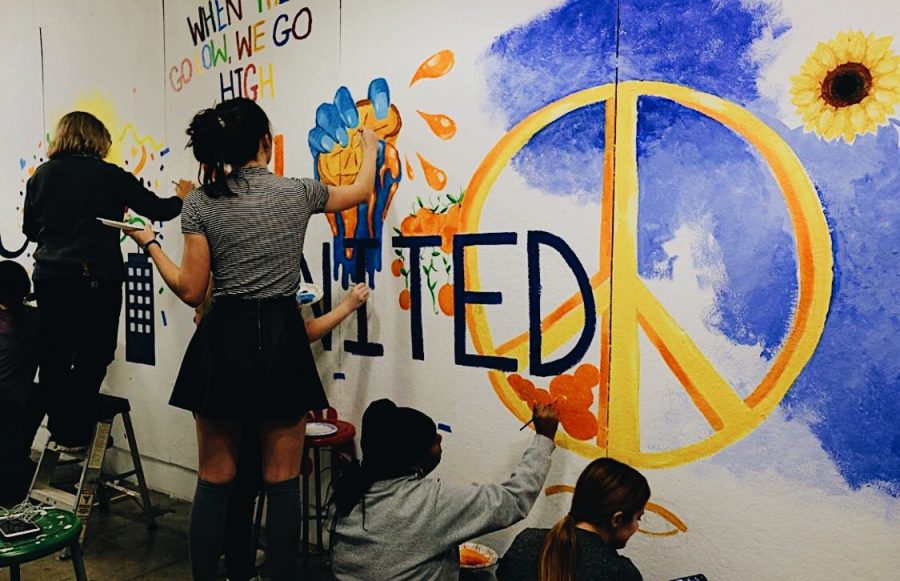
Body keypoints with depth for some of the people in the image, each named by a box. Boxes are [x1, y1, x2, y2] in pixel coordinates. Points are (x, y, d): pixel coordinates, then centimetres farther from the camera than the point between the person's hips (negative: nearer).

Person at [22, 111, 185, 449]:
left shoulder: (41, 175, 8)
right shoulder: (108, 175, -5)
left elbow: (30, 229, 14)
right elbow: (156, 209, -1)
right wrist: (183, 199, 18)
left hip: (50, 277, 5)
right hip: (96, 278, -4)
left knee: (55, 355, 13)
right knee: (93, 356, 6)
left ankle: (61, 430, 22)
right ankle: (75, 435, 11)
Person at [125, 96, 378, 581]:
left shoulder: (201, 203, -2)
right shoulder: (297, 192, 0)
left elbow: (191, 291, -3)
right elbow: (361, 192, 19)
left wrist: (150, 243, 12)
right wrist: (369, 149, 38)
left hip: (224, 342, 1)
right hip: (282, 341, 0)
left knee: (214, 481, 12)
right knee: (282, 483, 8)